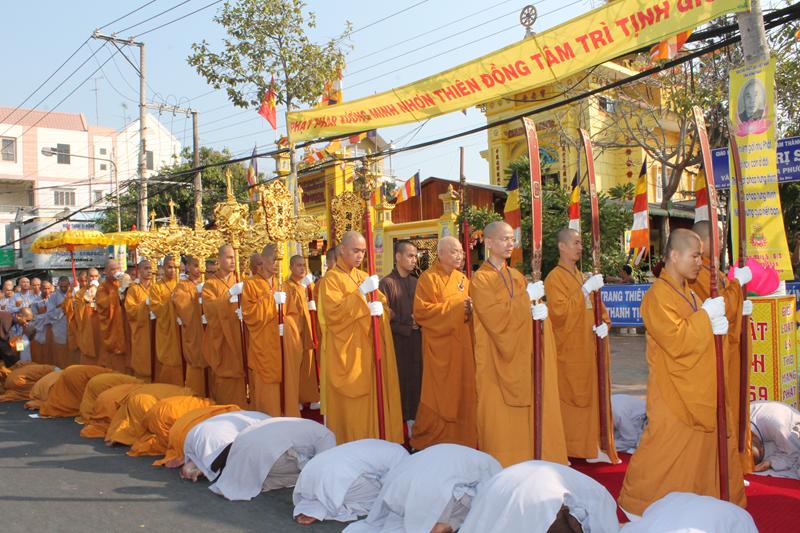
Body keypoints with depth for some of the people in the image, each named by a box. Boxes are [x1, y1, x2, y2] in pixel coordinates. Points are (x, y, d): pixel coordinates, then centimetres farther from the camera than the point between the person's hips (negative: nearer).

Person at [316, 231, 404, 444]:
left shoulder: (365, 277, 13)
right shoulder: (331, 279, -7)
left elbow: (382, 302, 12)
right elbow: (334, 312, -19)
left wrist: (379, 307, -12)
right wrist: (361, 292, -25)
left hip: (367, 349, 6)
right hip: (345, 351, -6)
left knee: (371, 397, 9)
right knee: (349, 403, -3)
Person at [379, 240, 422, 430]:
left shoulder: (415, 283, 11)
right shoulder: (387, 283, -7)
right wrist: (406, 328, -10)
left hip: (415, 342, 5)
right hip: (396, 343, -5)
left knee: (415, 382, 6)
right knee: (399, 383, -1)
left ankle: (412, 418, 17)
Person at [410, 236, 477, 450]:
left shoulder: (462, 278, 13)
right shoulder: (429, 278, -8)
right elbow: (421, 311, -16)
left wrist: (470, 308, -3)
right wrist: (454, 308, -18)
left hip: (462, 346, 7)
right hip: (440, 347, -7)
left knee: (462, 394, 10)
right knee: (440, 397, -1)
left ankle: (461, 440, 22)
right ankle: (427, 440, 13)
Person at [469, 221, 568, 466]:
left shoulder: (517, 277, 15)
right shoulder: (480, 279, -5)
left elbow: (525, 311, 12)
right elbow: (494, 316, -17)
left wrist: (540, 312, -10)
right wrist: (527, 297, -16)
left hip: (521, 357, 6)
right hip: (497, 360, -6)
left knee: (526, 416, 4)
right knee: (501, 420, -3)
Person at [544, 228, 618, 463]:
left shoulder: (581, 276, 16)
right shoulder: (555, 278, -8)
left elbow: (597, 306, 19)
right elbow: (560, 311, -20)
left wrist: (604, 323, -1)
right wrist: (585, 289, -21)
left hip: (589, 348, 8)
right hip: (569, 350, -7)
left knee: (593, 397, 9)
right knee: (571, 399, -4)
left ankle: (592, 447, 17)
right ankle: (566, 450, 5)